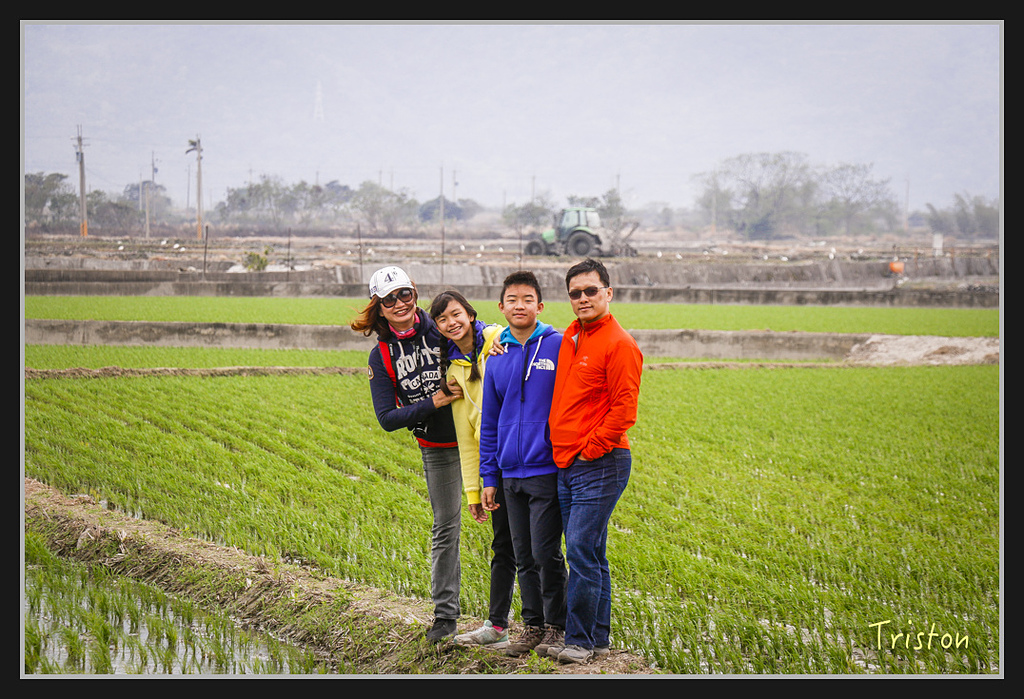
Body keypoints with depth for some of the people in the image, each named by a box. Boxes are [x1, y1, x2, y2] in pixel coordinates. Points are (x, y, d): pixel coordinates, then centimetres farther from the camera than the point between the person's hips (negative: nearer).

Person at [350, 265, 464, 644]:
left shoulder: (441, 328, -7)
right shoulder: (381, 357, -3)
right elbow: (387, 418, -5)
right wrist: (434, 403, -17)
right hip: (437, 449, 1)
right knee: (445, 526, 7)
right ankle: (445, 613, 17)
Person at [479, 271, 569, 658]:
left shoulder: (558, 346, -5)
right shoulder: (497, 358, 10)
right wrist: (488, 477, 12)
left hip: (547, 470, -5)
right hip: (511, 473, 5)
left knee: (546, 553, -5)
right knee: (524, 556, 10)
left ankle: (556, 626, 8)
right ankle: (533, 625, 20)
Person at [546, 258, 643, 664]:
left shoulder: (619, 344, -11)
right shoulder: (570, 338, 14)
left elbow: (624, 409, -15)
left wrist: (592, 449, -13)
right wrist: (562, 448, 16)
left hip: (600, 464, -8)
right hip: (567, 464, 8)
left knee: (582, 550, -10)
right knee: (589, 554, 12)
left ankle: (579, 640, -5)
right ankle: (597, 638, 18)